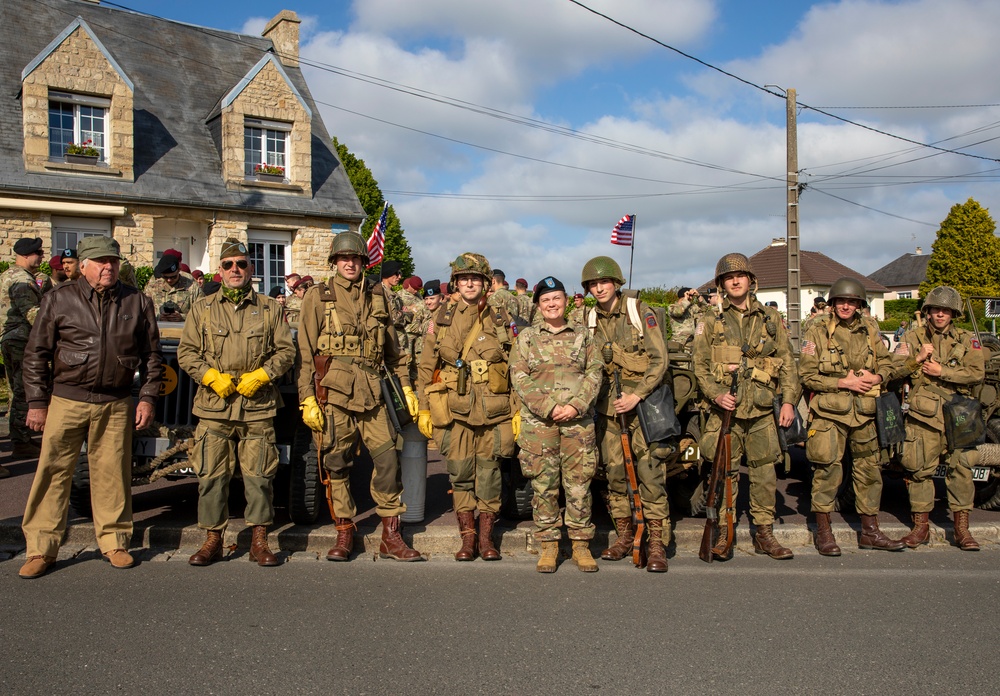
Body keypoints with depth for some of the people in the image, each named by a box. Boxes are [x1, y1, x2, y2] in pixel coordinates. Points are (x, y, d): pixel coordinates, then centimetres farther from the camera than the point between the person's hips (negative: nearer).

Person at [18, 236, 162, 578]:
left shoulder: (137, 302, 7)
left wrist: (148, 397, 5)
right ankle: (40, 549, 11)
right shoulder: (59, 299, 3)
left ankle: (114, 541, 19)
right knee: (52, 471, 1)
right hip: (66, 400, -1)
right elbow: (36, 354, 5)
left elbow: (151, 354, 12)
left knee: (112, 473, 6)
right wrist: (36, 401, 1)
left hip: (116, 405, 1)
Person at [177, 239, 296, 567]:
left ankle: (259, 541, 11)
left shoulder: (270, 309, 10)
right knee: (211, 475, 2)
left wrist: (261, 376, -7)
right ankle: (213, 540, 15)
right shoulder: (202, 308, 11)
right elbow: (186, 352, 9)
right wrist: (211, 377, -7)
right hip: (214, 406, 1)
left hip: (258, 406, 0)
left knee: (259, 475, 1)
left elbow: (286, 351, 7)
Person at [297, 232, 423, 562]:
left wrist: (406, 387, 14)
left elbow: (393, 348, 18)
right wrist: (307, 398, -6)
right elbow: (305, 352, 1)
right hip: (333, 391, -2)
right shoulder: (319, 297, 5)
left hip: (371, 392, 2)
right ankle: (344, 534, 17)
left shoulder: (378, 297, 14)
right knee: (337, 464, 3)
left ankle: (391, 536, 9)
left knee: (387, 459, -2)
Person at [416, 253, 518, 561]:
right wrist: (423, 409, 5)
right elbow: (426, 366, 9)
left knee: (489, 472, 4)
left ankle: (486, 538, 16)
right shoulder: (442, 319, 7)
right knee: (460, 472, 4)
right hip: (454, 408, 1)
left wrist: (518, 410, 0)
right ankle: (467, 539, 15)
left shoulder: (501, 320, 6)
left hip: (494, 409, 0)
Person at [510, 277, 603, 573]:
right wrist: (548, 408, -11)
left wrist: (576, 405, -10)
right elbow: (519, 377, 0)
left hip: (579, 419, 0)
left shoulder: (582, 334, 11)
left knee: (578, 482, 2)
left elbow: (595, 372, 4)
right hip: (538, 420, 0)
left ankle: (581, 545, 13)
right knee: (543, 483, 2)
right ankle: (548, 545, 13)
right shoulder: (527, 337, 8)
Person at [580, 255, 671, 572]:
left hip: (643, 401, -4)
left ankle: (657, 543, -1)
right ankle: (625, 535, 20)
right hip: (608, 406, 4)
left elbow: (660, 359, -8)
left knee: (650, 472, -8)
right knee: (614, 472, 7)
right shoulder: (589, 320, 9)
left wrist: (636, 396, -16)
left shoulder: (640, 311, -4)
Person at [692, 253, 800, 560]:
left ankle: (764, 534, 18)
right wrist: (715, 394, -12)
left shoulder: (770, 318, 10)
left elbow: (787, 362, 9)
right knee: (725, 474, 1)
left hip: (763, 410, 2)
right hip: (725, 409, -1)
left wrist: (789, 400, -1)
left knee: (764, 472, 6)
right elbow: (700, 366, 4)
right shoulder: (710, 322, 6)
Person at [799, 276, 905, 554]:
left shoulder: (870, 329, 11)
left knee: (869, 469, 10)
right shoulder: (817, 332, -2)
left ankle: (870, 531, 23)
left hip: (865, 412, 5)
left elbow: (888, 363, 15)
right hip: (829, 411, -4)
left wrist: (876, 377, -7)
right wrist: (843, 382, -13)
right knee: (828, 470, -7)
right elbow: (807, 375, -6)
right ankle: (823, 532, 6)